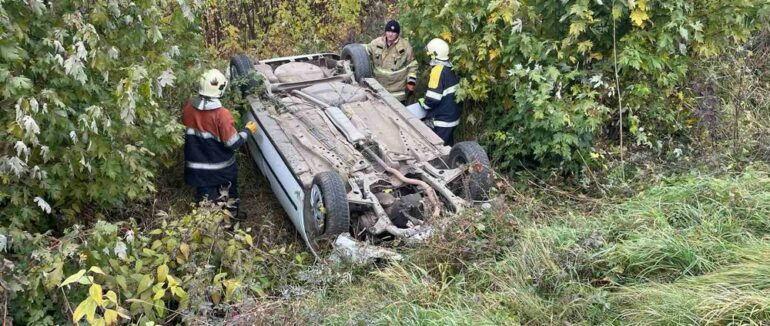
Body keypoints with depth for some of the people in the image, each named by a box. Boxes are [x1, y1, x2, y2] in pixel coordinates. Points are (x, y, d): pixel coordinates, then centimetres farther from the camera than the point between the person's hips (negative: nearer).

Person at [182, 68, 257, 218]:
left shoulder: (189, 106, -11)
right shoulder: (221, 114, -26)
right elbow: (232, 143, -20)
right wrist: (247, 130, -5)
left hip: (197, 167, 4)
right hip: (222, 168, -4)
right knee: (229, 200, 21)